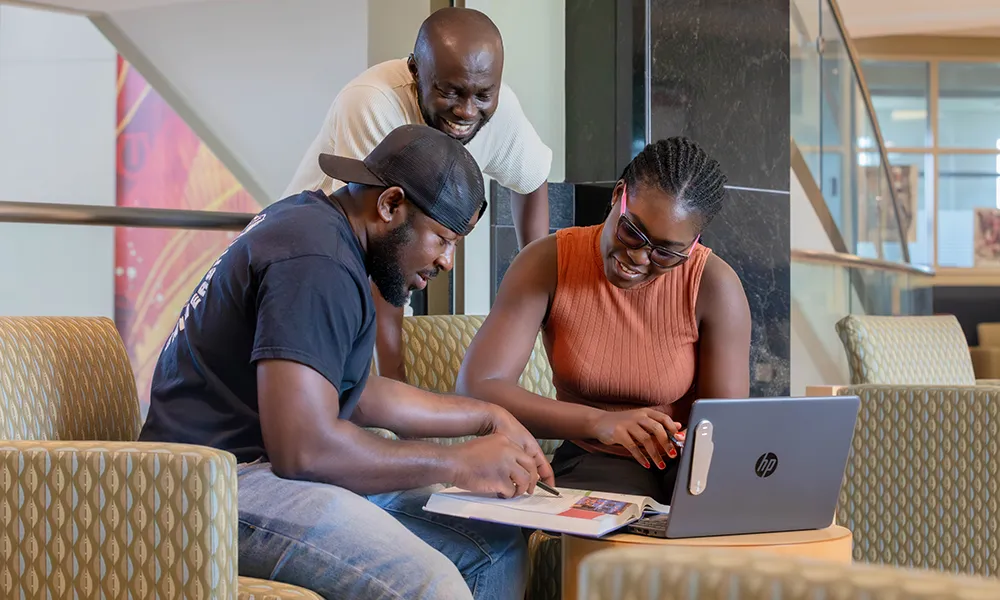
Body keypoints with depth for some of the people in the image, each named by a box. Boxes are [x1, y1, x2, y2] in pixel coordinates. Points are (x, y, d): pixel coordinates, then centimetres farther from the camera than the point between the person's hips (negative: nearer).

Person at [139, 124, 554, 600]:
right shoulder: (316, 261, -19)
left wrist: (488, 418, 20)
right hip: (225, 485, -11)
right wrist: (458, 465, -15)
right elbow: (302, 448, -27)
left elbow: (360, 395, 26)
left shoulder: (312, 219, 16)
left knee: (496, 545, 5)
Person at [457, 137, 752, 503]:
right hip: (592, 463, -2)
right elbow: (476, 388, -22)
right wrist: (600, 422, -35)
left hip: (688, 460, 2)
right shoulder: (548, 264, -12)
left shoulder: (713, 287, -14)